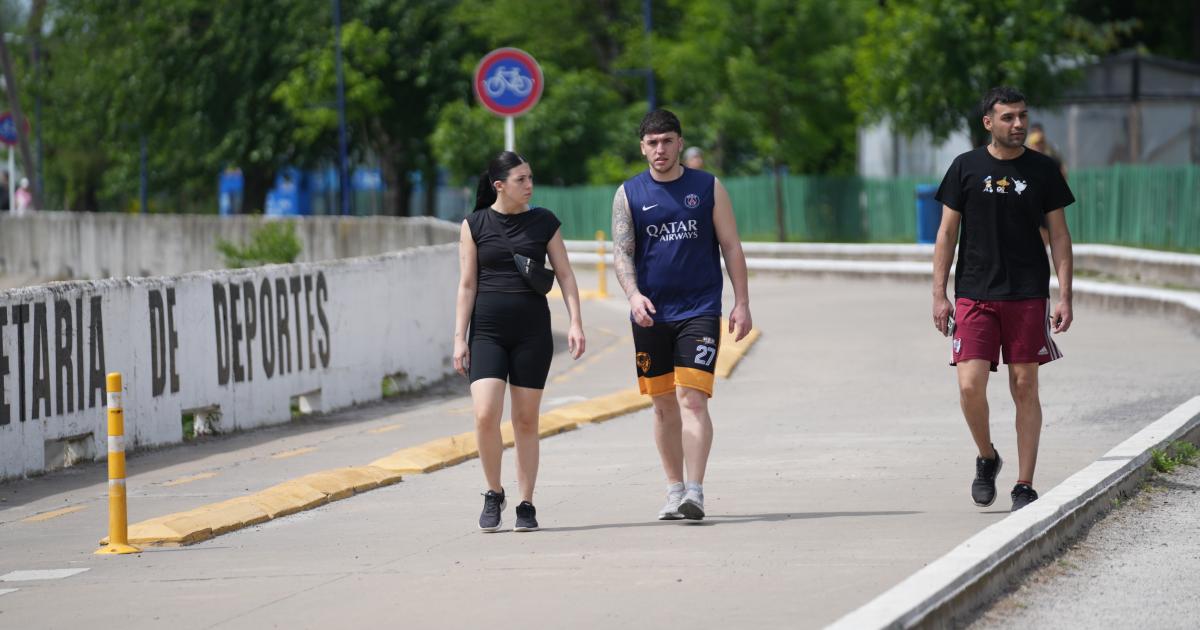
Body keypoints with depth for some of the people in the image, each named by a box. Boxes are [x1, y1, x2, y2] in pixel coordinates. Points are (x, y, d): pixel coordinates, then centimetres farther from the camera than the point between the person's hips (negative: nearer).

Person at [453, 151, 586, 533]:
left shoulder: (543, 222, 5)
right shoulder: (475, 225, 2)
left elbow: (564, 275, 7)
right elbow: (467, 285, 4)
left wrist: (575, 323, -5)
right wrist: (460, 338, -1)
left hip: (532, 331, 1)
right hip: (487, 331, -1)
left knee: (526, 421, 2)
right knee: (486, 415, -15)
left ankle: (526, 505, 10)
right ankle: (494, 494, 6)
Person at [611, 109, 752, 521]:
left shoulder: (709, 188, 4)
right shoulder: (629, 194, 6)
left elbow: (731, 247, 5)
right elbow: (621, 251, -1)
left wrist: (742, 303, -1)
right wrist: (633, 294, -19)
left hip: (699, 312, -2)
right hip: (651, 314, 2)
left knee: (692, 398, -14)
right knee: (663, 404, 8)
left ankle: (695, 492, -18)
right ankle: (675, 488, 18)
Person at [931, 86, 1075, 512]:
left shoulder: (1042, 170, 6)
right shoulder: (966, 168, 4)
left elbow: (1059, 236, 8)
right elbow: (946, 234, 7)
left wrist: (1065, 297, -1)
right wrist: (939, 296, 1)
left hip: (1028, 296, 0)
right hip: (974, 295, 0)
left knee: (1025, 388, 0)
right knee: (970, 385, -11)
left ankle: (1025, 486, 8)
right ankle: (986, 458, 17)